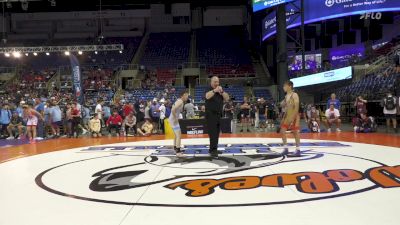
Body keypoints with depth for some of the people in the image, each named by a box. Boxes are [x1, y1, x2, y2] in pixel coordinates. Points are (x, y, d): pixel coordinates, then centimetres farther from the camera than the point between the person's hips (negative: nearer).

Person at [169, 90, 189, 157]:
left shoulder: (179, 100, 12)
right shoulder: (180, 101, -18)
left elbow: (174, 108, 26)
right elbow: (173, 109, -31)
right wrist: (175, 119, -22)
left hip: (173, 119, 10)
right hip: (174, 120, -10)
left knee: (176, 135, 21)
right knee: (178, 135, -9)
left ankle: (175, 149, 34)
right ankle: (178, 152, -8)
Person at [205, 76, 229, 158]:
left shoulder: (221, 90, 13)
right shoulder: (208, 90, -3)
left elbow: (227, 99, 1)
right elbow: (207, 96, -26)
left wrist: (222, 91, -15)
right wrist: (214, 90, -42)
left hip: (219, 114, 6)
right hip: (211, 114, -6)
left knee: (216, 134, 9)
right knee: (213, 133, -12)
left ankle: (213, 150, 18)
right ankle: (213, 151, -12)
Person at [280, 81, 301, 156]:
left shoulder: (294, 95, -12)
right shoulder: (286, 96, 11)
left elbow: (297, 107, -19)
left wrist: (293, 117, -24)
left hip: (294, 115, -8)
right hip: (287, 115, 8)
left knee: (295, 132, -1)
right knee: (282, 131, 2)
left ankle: (298, 149, 8)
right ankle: (285, 148, 10)